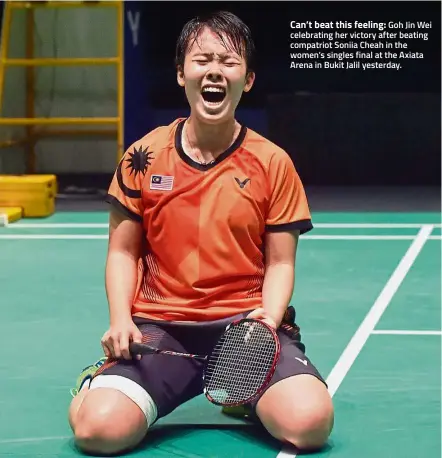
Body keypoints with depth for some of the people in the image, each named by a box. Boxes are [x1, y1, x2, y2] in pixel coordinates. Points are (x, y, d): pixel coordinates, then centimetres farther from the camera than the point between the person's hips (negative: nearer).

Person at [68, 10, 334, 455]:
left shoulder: (273, 164, 2)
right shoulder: (144, 156, 3)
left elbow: (279, 263, 5)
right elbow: (123, 251, 9)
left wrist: (267, 318, -15)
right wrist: (120, 321, -7)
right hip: (159, 325, 0)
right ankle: (102, 379, 13)